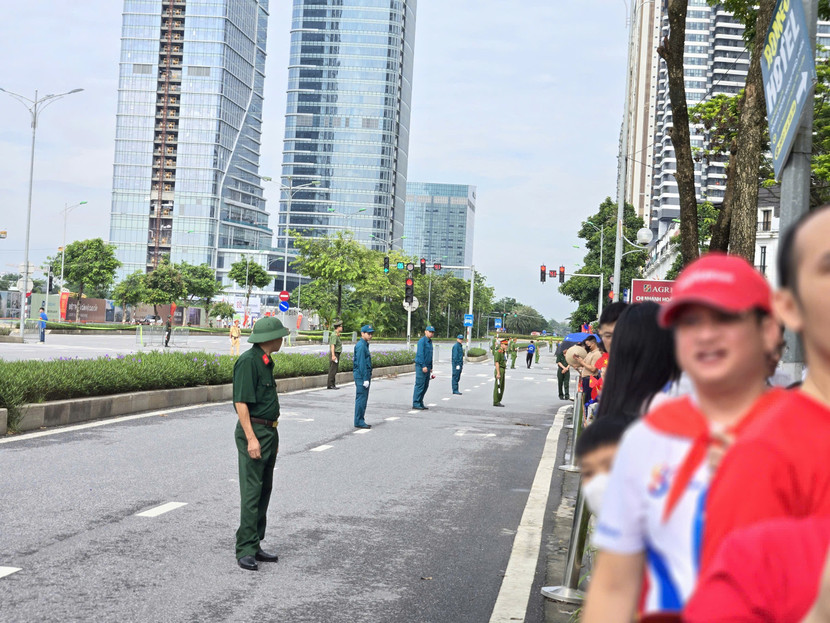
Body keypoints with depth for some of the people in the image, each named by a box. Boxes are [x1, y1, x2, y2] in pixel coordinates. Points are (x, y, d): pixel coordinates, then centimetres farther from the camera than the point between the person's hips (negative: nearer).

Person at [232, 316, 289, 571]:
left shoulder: (266, 361, 15)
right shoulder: (248, 361, -14)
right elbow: (241, 402, -18)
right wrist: (251, 438, -22)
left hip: (268, 432, 10)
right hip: (253, 431, -10)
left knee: (264, 491, 11)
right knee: (251, 492, -9)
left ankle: (255, 546, 18)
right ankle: (245, 550, -6)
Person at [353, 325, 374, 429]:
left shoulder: (365, 345, 17)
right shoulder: (361, 346, -14)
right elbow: (361, 364, -19)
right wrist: (365, 379, -20)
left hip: (364, 376, 10)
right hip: (361, 376, -10)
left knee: (363, 399, 12)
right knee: (361, 399, -7)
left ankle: (361, 421, 16)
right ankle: (359, 422, -4)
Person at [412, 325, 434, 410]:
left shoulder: (430, 342, 18)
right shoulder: (422, 341, -9)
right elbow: (420, 354, -16)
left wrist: (431, 368, 19)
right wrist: (423, 366, -22)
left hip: (427, 367, 9)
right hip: (421, 366, -9)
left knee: (425, 386, 8)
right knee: (420, 385, -9)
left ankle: (420, 403, 12)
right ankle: (416, 404, -7)